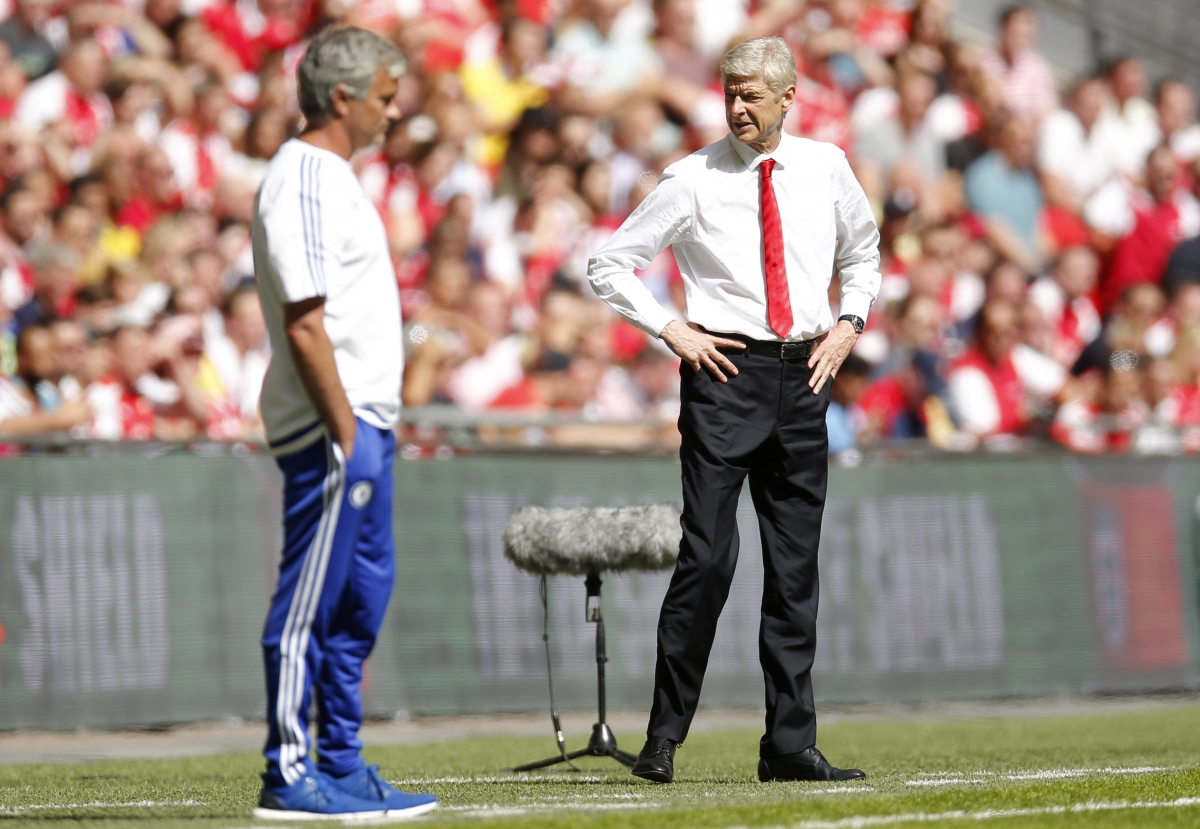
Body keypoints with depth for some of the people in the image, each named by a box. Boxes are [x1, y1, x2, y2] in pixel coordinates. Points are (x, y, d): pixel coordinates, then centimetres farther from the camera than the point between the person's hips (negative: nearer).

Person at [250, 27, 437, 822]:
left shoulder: (331, 176, 18)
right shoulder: (302, 181, -14)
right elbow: (303, 322, -20)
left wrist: (370, 428, 18)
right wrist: (346, 433, -21)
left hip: (362, 422, 10)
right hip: (332, 427, -10)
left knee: (362, 594, 13)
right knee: (309, 604, -6)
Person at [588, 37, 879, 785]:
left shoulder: (827, 169, 7)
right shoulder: (694, 181, -3)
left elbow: (863, 251, 26)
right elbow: (609, 265, 1)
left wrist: (850, 322, 10)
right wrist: (671, 330, -8)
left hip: (804, 372, 4)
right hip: (725, 367, -4)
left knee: (796, 566, 6)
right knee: (708, 556, -11)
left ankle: (791, 746, 11)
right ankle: (664, 737, -4)